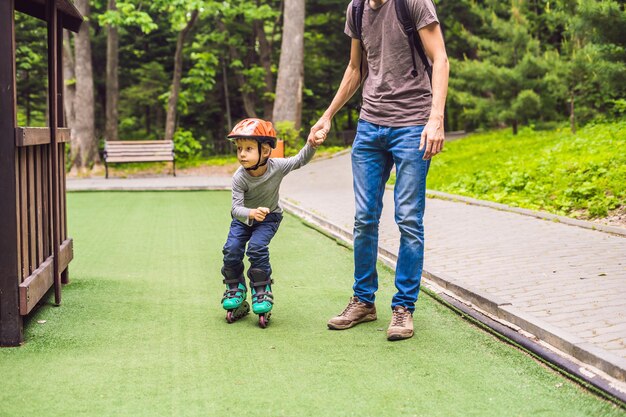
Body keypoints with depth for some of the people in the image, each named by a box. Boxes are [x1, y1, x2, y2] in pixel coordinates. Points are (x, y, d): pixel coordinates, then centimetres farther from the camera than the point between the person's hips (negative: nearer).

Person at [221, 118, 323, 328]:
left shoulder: (277, 166, -24)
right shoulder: (240, 177, -27)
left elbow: (301, 159, -8)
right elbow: (236, 207, -32)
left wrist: (312, 144, -26)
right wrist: (251, 213, -53)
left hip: (269, 217, -1)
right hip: (243, 218, 1)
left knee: (257, 247, -24)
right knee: (232, 248, -15)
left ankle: (261, 292, -7)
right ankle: (235, 290, 9)